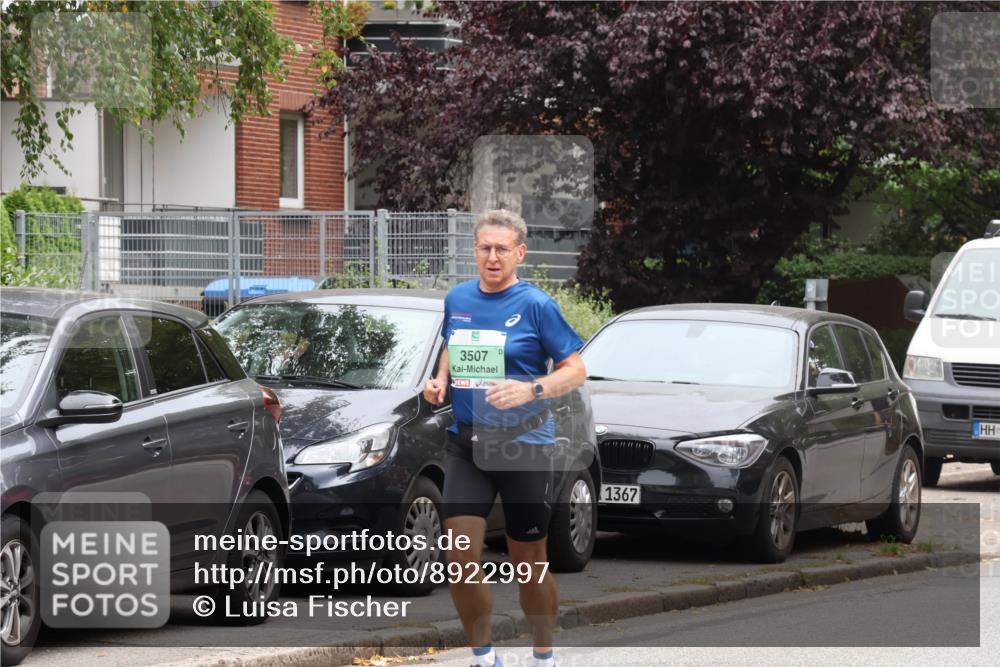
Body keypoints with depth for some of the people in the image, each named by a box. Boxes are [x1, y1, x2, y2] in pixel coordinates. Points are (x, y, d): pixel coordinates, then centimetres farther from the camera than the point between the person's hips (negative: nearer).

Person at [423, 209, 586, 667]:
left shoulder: (535, 305, -8)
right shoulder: (457, 299, 6)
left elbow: (575, 370, -6)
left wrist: (531, 390, -22)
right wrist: (440, 382, 4)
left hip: (524, 445, -4)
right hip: (466, 443, 4)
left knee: (529, 560, 6)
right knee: (461, 557, -8)